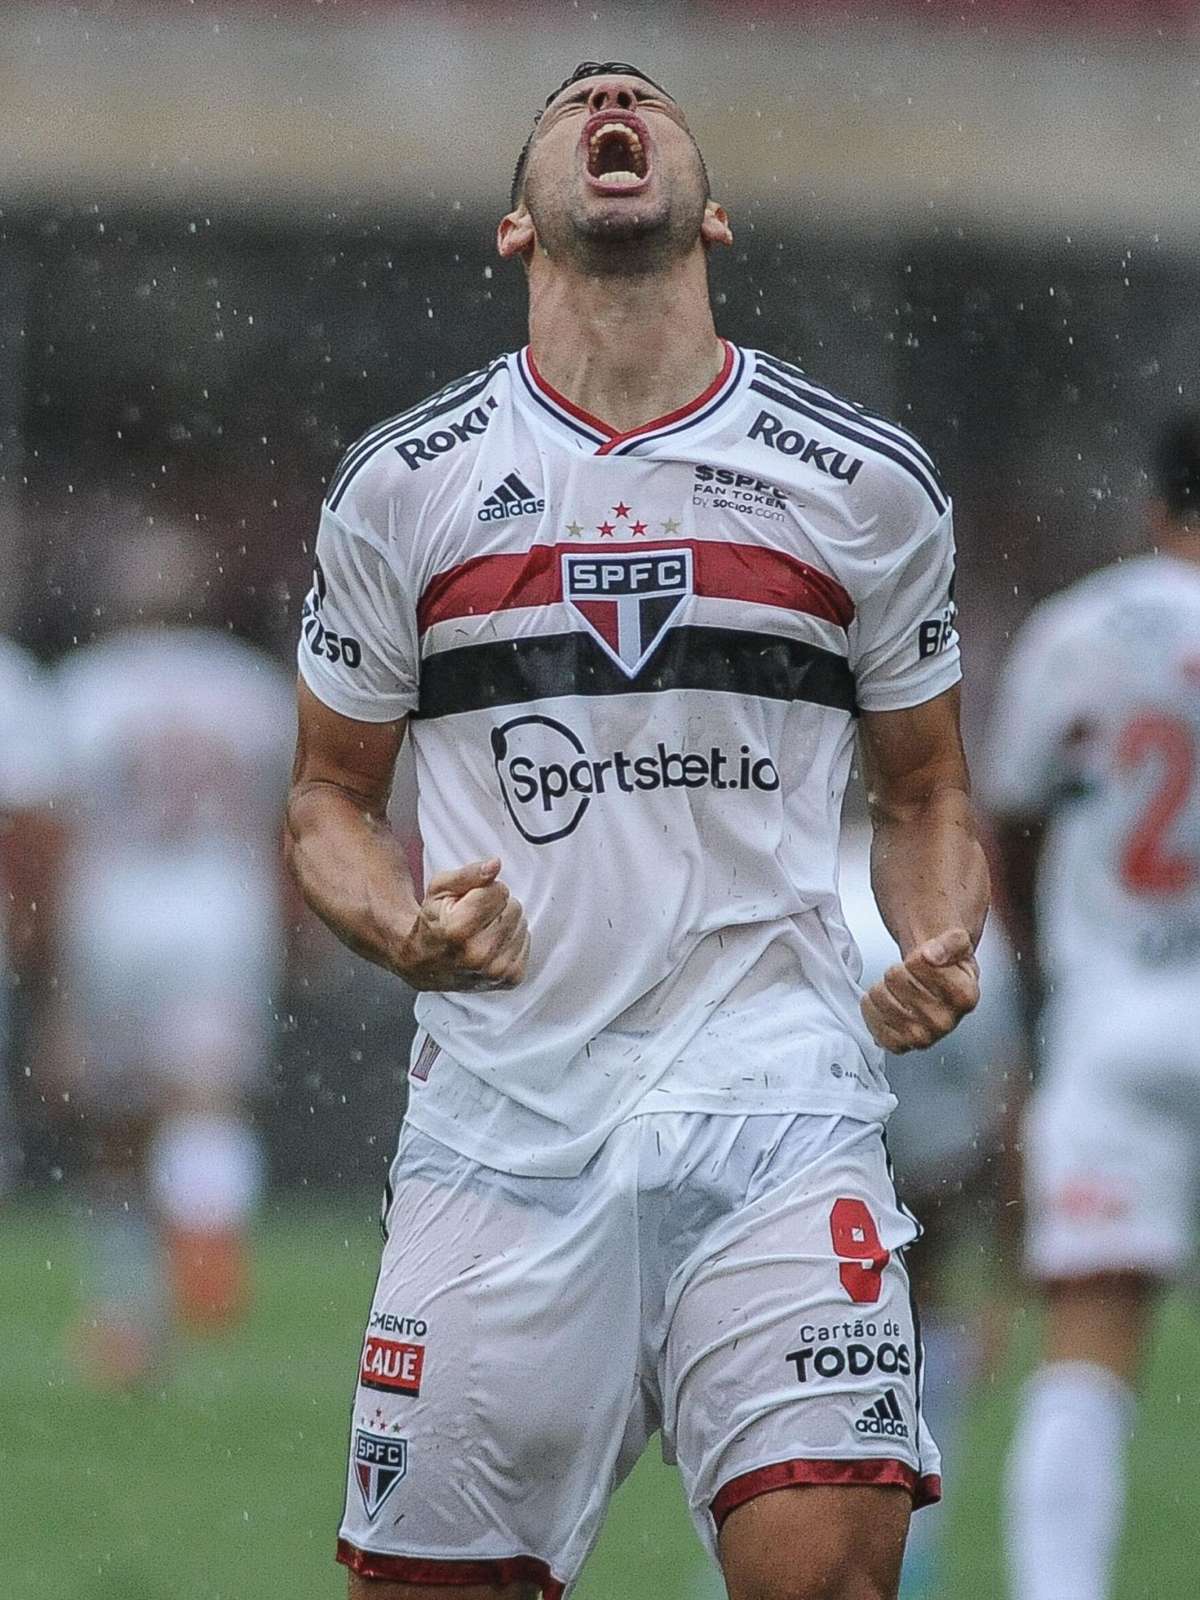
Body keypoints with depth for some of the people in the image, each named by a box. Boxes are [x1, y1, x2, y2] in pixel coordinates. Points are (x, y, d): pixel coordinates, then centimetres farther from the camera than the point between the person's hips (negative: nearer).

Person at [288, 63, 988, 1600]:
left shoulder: (867, 482, 8)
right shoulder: (402, 484, 7)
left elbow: (922, 794, 18)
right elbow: (329, 796, 15)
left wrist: (942, 943, -3)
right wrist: (401, 929, -7)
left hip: (772, 1096, -1)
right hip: (502, 1110, 1)